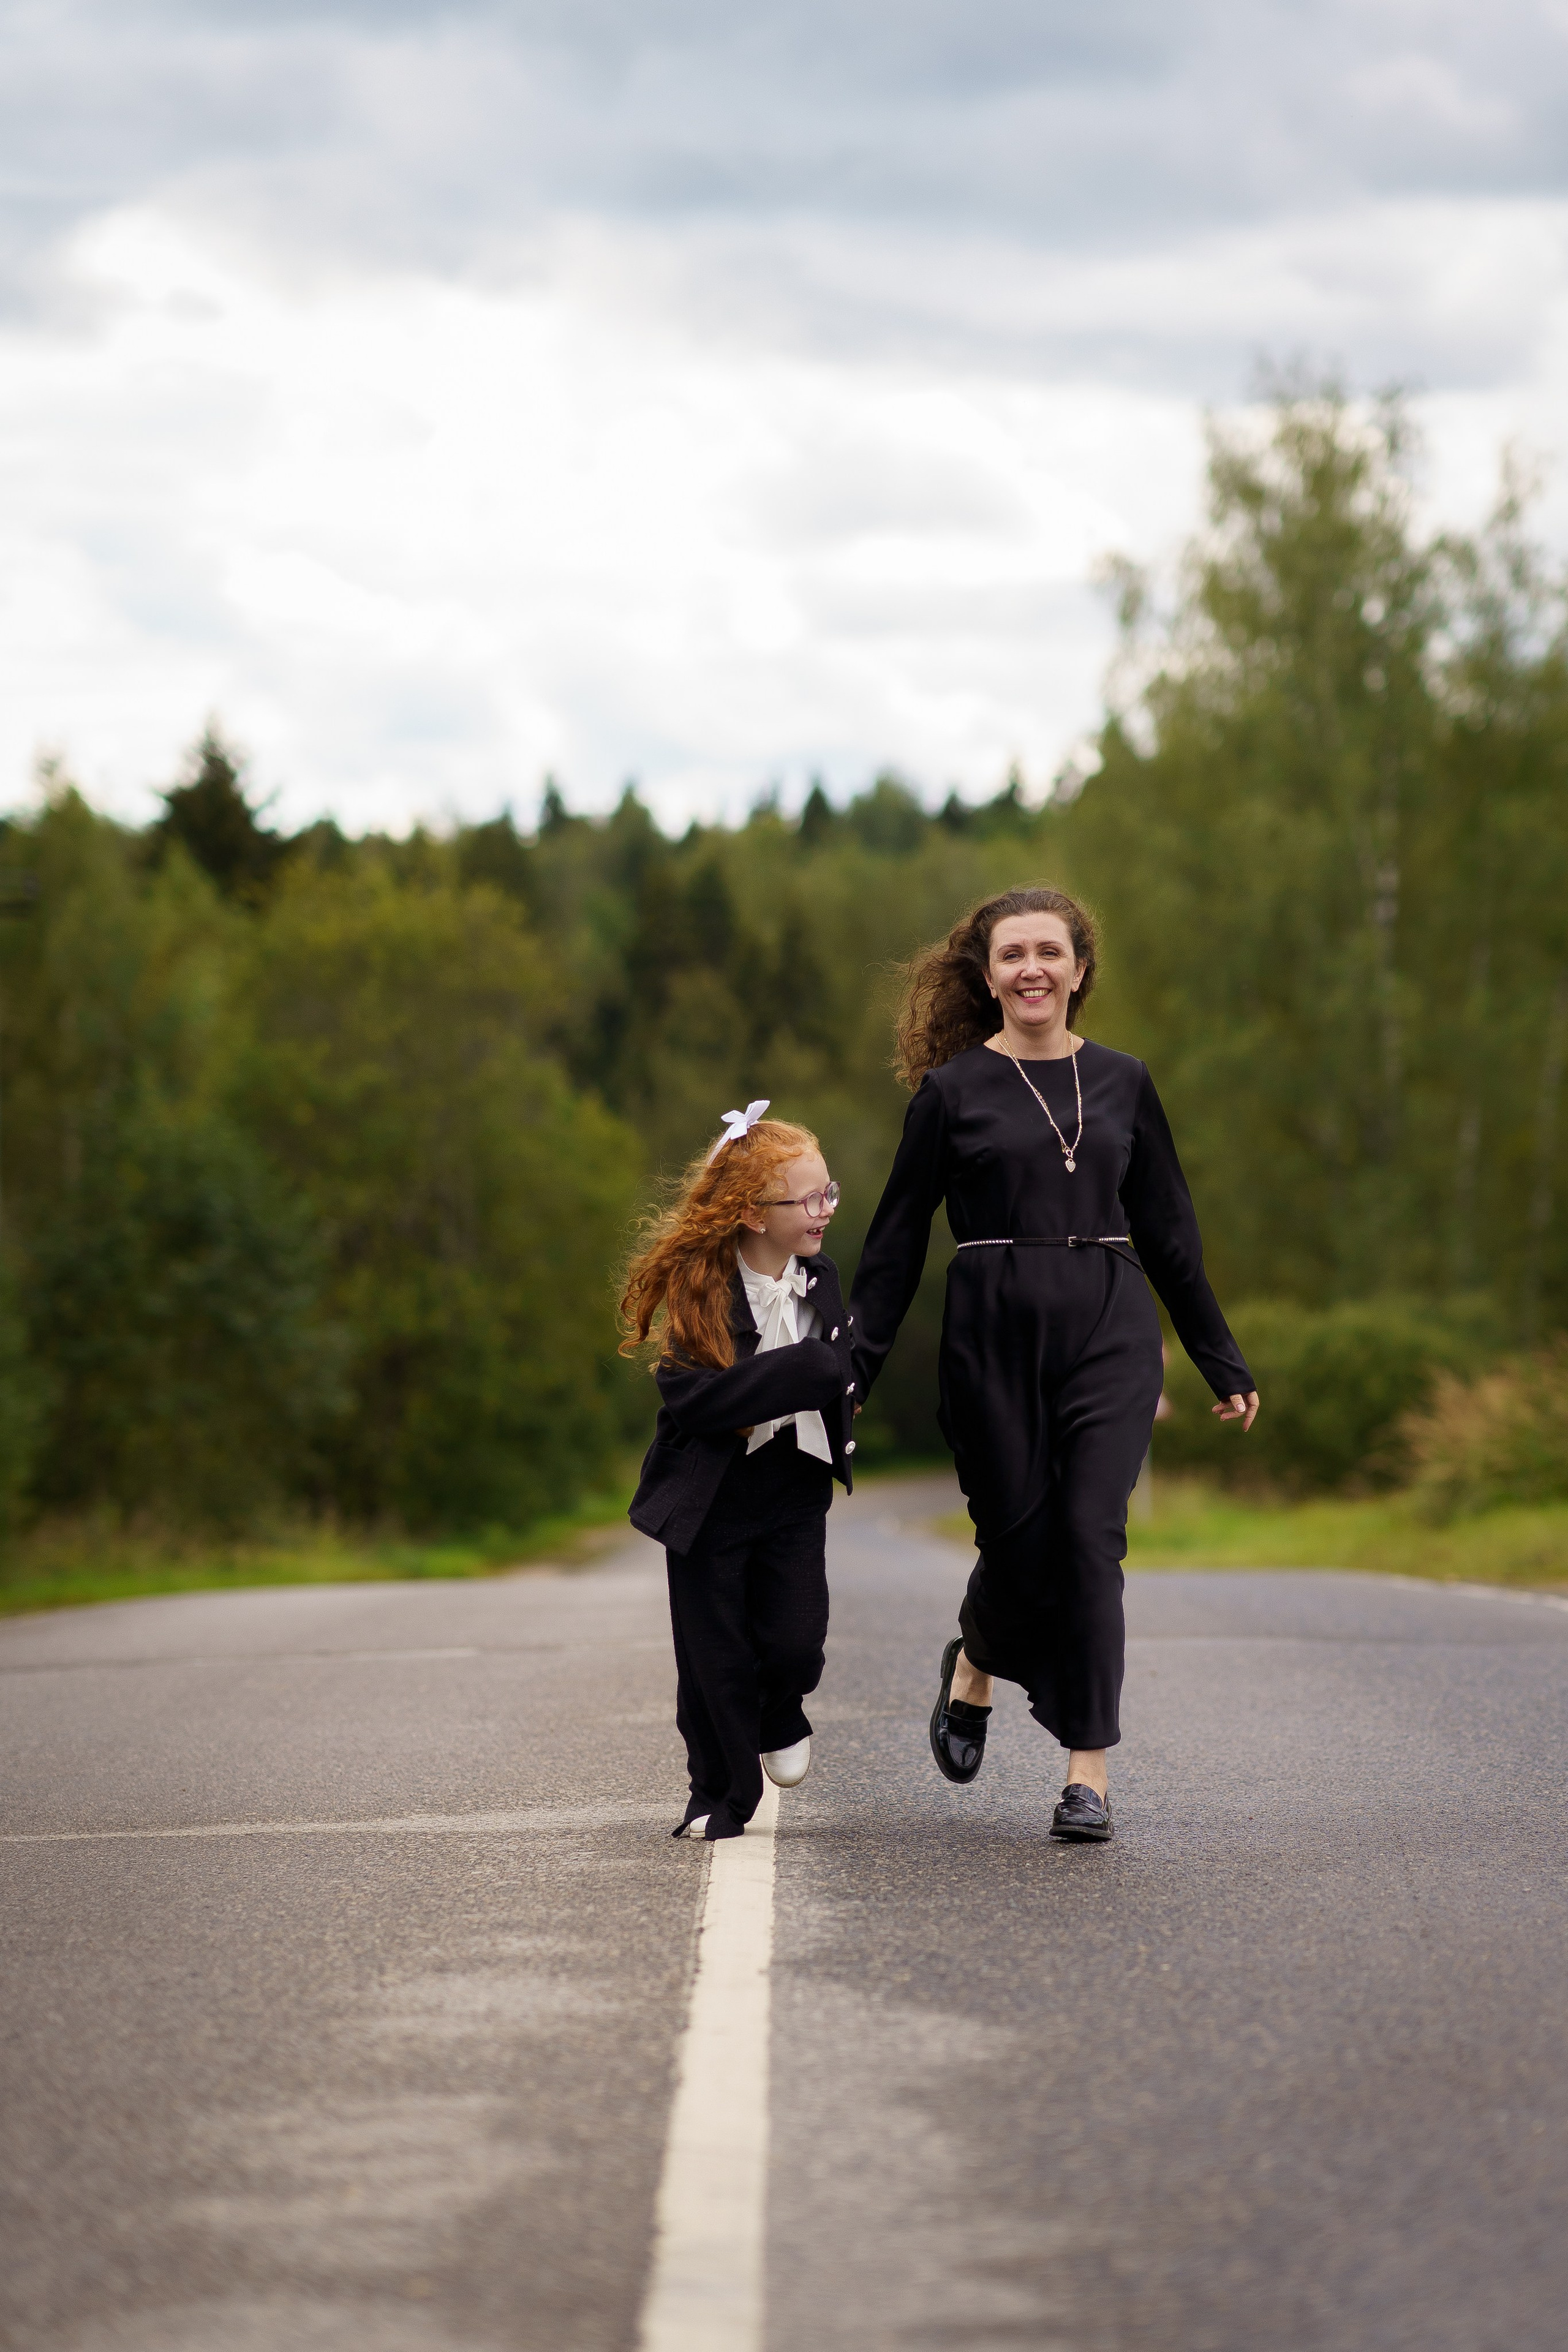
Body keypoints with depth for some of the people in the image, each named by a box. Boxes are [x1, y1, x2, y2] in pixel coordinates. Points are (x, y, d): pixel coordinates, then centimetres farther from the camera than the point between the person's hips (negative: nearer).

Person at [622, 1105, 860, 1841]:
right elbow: (694, 1396, -27)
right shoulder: (697, 1290, -17)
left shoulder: (821, 1281, 1)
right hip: (711, 1494, -4)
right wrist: (805, 1370, -30)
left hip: (794, 1489, 4)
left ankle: (780, 1719, 27)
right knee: (715, 1653, 3)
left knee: (794, 1638, -7)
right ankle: (721, 1794, 20)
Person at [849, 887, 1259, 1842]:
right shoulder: (953, 1090, 3)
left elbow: (1168, 1230, 16)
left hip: (1111, 1333, 1)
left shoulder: (1123, 1083, 10)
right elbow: (898, 1237, 4)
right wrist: (854, 1368, 0)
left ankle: (1090, 1769, -7)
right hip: (995, 1337, -1)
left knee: (1091, 1536, -10)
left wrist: (1223, 1362, 18)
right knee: (1019, 1540, 0)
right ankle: (974, 1665, 35)